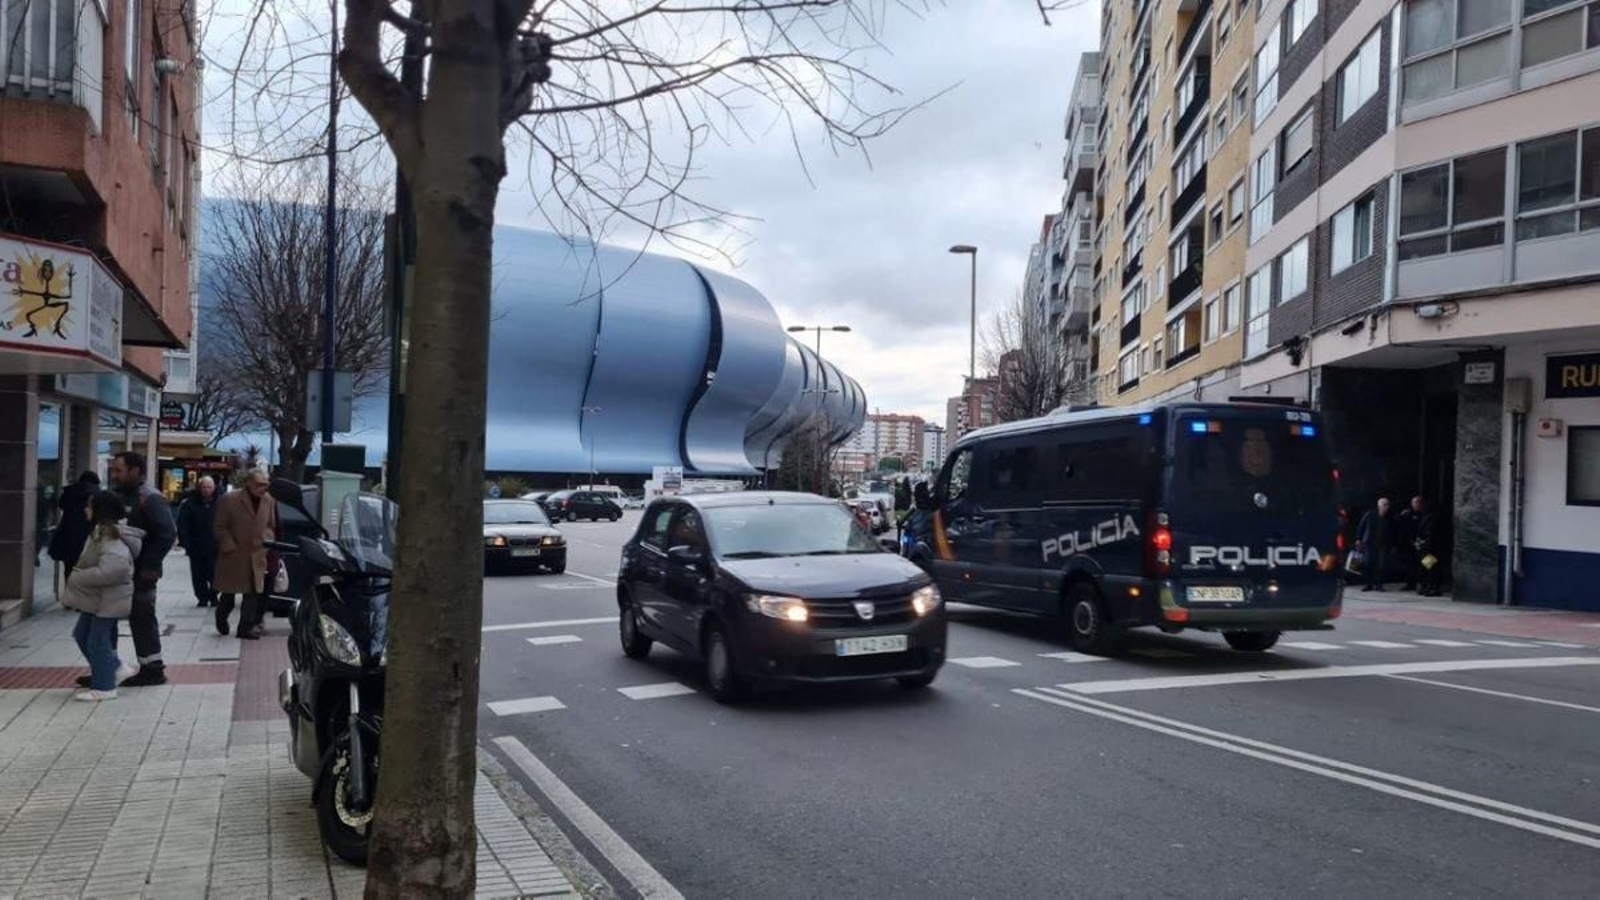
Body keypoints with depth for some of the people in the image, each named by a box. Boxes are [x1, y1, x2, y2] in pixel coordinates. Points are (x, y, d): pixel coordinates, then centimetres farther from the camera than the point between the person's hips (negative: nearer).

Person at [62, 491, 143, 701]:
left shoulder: (111, 538, -23)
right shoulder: (100, 532, 10)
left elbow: (109, 571, -33)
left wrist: (76, 578, -23)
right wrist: (78, 575, 7)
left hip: (108, 599, -11)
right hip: (97, 597, 11)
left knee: (98, 641, -2)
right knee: (82, 634, 18)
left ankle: (103, 687, 10)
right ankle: (117, 668, 25)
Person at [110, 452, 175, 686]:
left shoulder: (150, 499, -15)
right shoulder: (119, 495, 14)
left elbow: (168, 533, -23)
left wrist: (150, 565, -21)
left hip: (140, 573, -8)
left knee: (142, 619, -1)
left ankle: (152, 668, 9)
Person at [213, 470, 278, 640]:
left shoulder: (269, 501, 1)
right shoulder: (230, 500, -11)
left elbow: (271, 526, 12)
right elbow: (220, 527, -7)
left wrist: (266, 542, -1)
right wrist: (230, 547, -12)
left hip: (257, 555, 3)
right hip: (234, 555, -3)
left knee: (253, 592, 0)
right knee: (229, 592, 11)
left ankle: (247, 627, 7)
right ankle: (221, 620, 36)